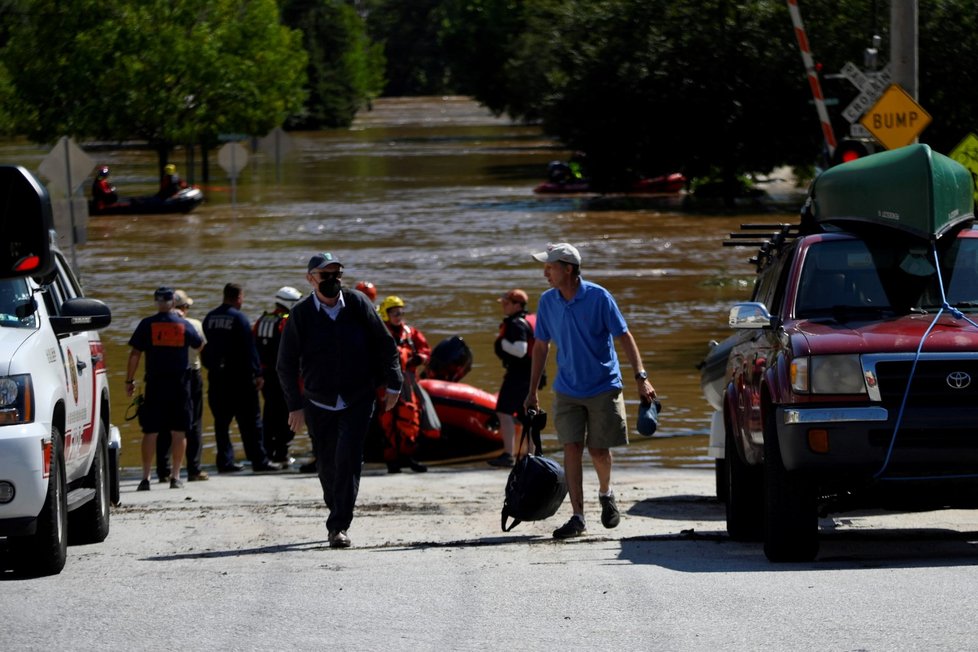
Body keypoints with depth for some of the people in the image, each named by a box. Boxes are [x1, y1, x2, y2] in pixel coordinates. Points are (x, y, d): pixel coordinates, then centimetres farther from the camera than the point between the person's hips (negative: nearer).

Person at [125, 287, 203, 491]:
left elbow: (135, 354, -4)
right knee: (179, 431, 6)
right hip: (180, 384, 1)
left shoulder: (147, 325, -2)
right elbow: (199, 344, 21)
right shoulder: (184, 325, 3)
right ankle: (175, 476, 4)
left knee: (150, 431, 2)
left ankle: (146, 477, -1)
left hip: (155, 384, -1)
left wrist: (129, 381, 4)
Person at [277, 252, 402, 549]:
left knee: (348, 458, -15)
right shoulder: (300, 314, -5)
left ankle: (339, 526, -14)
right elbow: (287, 364, 1)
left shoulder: (358, 305, -3)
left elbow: (385, 344, 7)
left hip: (359, 400, -1)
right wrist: (295, 405, -2)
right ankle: (338, 516, 27)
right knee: (328, 466, 4)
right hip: (319, 404, 1)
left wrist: (393, 384, 6)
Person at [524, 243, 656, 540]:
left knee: (599, 450, 3)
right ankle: (577, 517, -6)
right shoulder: (547, 301, 0)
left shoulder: (598, 297, -12)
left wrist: (641, 377, -17)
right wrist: (532, 392, 10)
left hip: (603, 387, -3)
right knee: (572, 448, -7)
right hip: (568, 390, 3)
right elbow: (541, 347, 9)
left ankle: (606, 493, 34)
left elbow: (624, 337, -9)